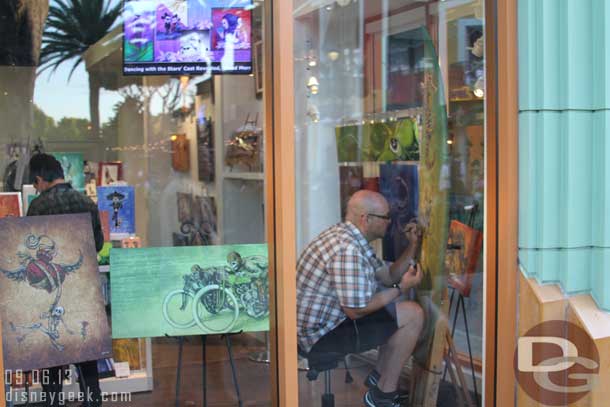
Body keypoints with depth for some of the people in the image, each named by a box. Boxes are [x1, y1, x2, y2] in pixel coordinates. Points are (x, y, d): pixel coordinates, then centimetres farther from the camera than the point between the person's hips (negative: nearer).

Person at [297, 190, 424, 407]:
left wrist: (412, 246, 6)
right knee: (413, 315, -9)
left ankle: (379, 376, 24)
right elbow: (356, 311, -24)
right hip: (322, 333, -11)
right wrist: (402, 288, -13)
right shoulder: (347, 249, -25)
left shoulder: (350, 237, 9)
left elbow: (387, 275, 17)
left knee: (404, 312, 19)